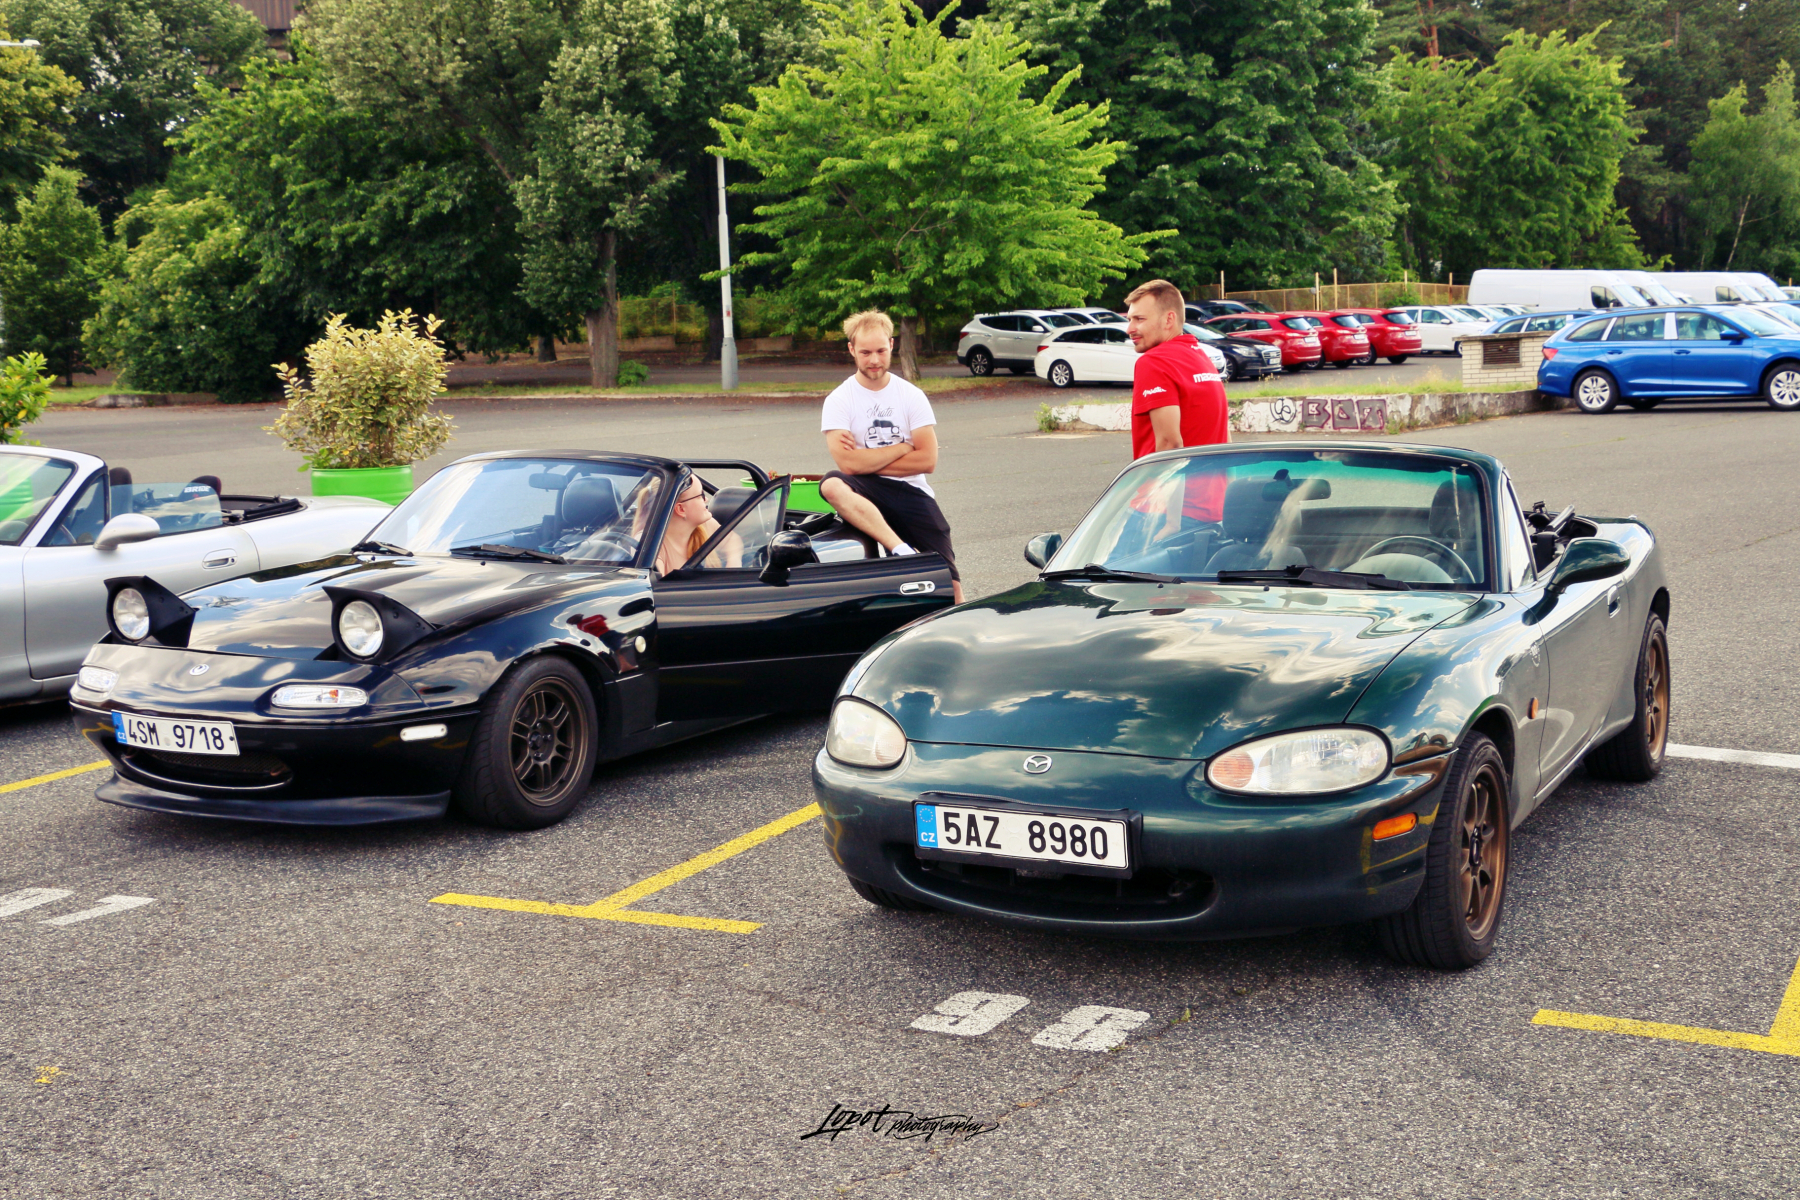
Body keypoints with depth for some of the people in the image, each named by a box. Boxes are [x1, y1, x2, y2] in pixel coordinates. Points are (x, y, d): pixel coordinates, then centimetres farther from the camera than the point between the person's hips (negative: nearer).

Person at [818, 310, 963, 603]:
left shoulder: (912, 395, 4)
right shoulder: (839, 400, -1)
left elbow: (927, 461, -5)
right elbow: (848, 464, -15)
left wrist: (867, 462, -8)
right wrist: (903, 447, -7)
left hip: (911, 491, 1)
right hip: (865, 492, -1)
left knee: (949, 584, -13)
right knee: (832, 485, -37)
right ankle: (904, 552, -40)